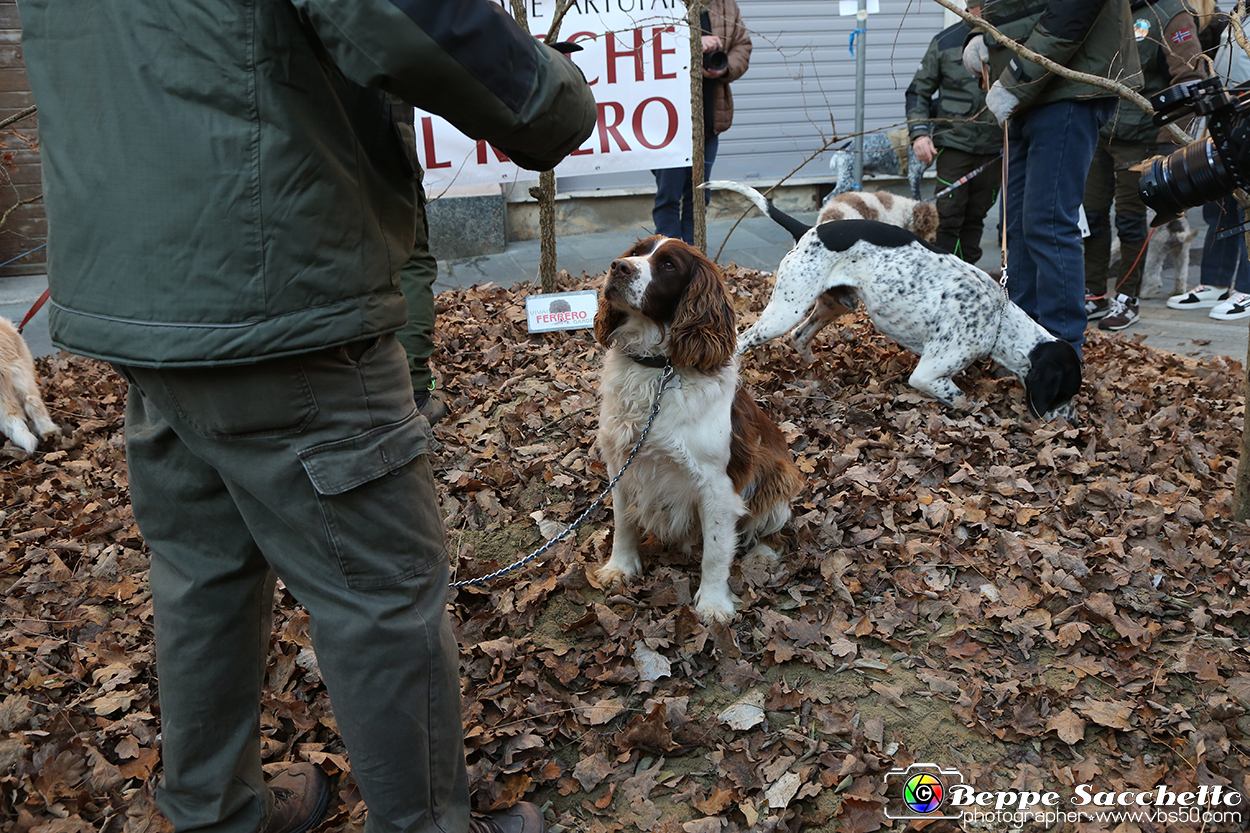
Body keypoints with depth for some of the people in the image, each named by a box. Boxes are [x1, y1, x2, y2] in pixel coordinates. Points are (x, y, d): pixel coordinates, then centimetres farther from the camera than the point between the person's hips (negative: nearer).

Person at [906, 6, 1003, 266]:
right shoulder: (945, 41, 2)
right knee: (949, 215, -6)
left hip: (994, 147, 2)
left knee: (976, 216, 8)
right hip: (953, 143, -2)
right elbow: (919, 91, 6)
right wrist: (918, 132, -8)